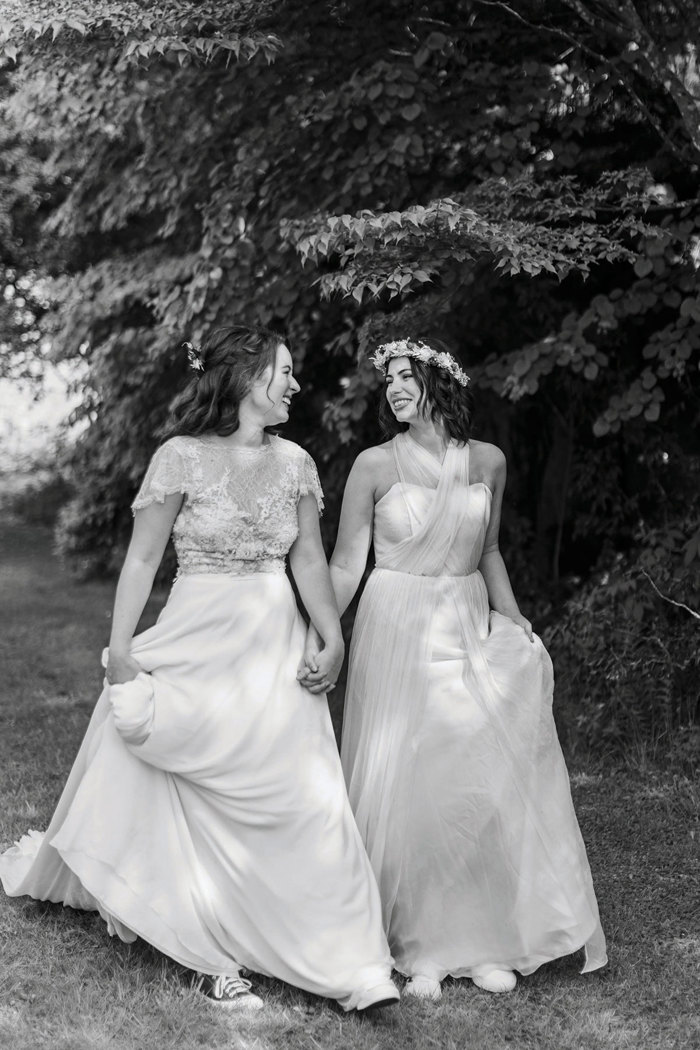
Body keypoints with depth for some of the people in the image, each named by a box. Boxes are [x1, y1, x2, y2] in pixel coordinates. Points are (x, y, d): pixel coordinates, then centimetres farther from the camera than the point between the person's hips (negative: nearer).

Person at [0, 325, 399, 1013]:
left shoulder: (294, 461, 6)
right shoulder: (183, 457, -7)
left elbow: (309, 559, 7)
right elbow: (142, 559, -6)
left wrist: (333, 637, -6)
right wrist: (120, 654, -11)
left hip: (276, 649, 4)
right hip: (200, 646, -4)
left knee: (301, 797, 0)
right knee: (198, 798, 1)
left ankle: (342, 962, 9)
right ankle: (211, 956, 14)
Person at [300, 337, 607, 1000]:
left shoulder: (487, 462, 5)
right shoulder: (375, 465, -4)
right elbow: (345, 566, -5)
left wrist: (515, 621, 10)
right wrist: (316, 636, -17)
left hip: (470, 630, 3)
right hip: (397, 632, -3)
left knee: (488, 779, 3)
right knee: (406, 786, -1)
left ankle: (483, 941, 17)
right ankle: (419, 947, 13)